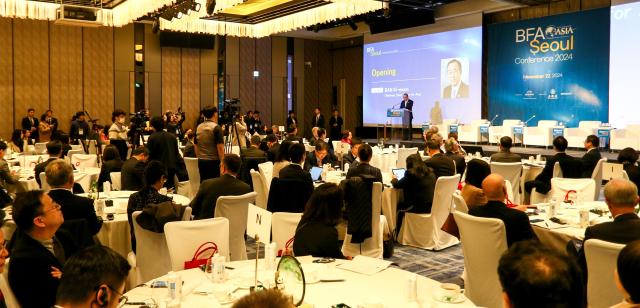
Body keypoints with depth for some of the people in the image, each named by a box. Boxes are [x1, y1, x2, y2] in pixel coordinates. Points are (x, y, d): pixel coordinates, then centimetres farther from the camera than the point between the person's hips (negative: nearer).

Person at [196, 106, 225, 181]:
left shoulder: (198, 128, 8)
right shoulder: (216, 127, -11)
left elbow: (196, 146, 16)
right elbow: (220, 147, -16)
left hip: (201, 161, 6)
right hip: (214, 161, -6)